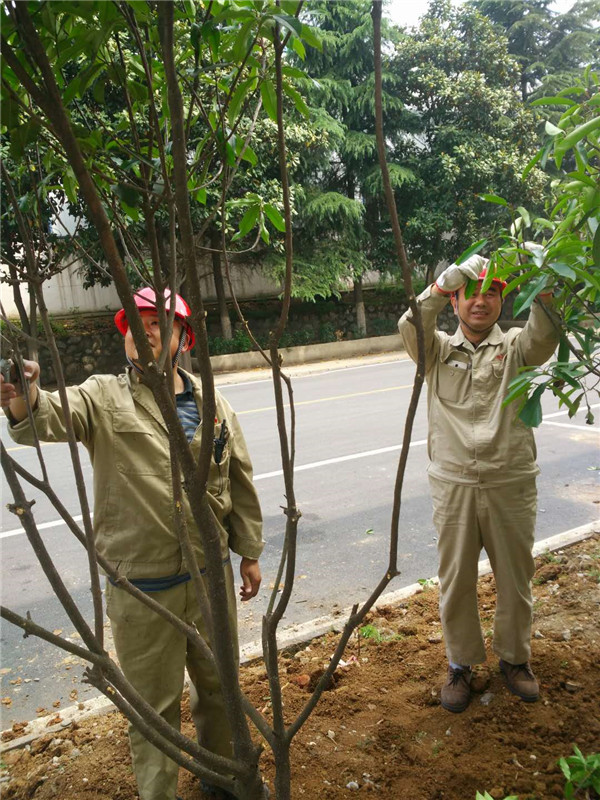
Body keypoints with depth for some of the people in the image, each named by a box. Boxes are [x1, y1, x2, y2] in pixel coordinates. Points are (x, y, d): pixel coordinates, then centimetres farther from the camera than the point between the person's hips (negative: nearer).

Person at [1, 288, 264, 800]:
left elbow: (240, 483, 7)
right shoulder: (103, 399, -8)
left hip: (212, 575, 4)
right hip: (141, 588, -3)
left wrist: (249, 552, 10)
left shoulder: (213, 405, 2)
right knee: (154, 704, 13)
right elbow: (55, 415, -30)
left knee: (218, 684, 23)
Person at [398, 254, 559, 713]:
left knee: (515, 577, 15)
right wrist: (443, 283, -33)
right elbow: (411, 328, -17)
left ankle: (515, 658, 38)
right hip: (454, 485, 0)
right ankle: (460, 663, 32)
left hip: (511, 484, 0)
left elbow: (544, 336, -18)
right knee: (456, 580, 12)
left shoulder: (515, 347, 4)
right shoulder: (439, 350, 4)